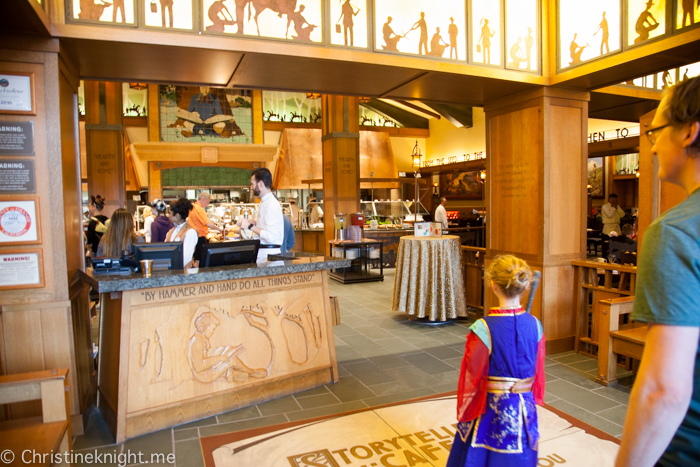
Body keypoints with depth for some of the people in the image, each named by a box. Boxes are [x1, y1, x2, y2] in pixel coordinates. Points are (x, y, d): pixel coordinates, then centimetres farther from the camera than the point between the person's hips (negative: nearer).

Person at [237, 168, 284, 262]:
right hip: (261, 252, 9)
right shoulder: (264, 202, 15)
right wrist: (254, 223, 10)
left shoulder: (272, 205, -16)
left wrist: (250, 226, -15)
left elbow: (271, 237, -23)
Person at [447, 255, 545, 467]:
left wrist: (464, 414, 2)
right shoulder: (535, 325, -11)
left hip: (491, 409, -4)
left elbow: (471, 377, -14)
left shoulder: (483, 329, -25)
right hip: (525, 409, 4)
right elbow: (538, 371, 2)